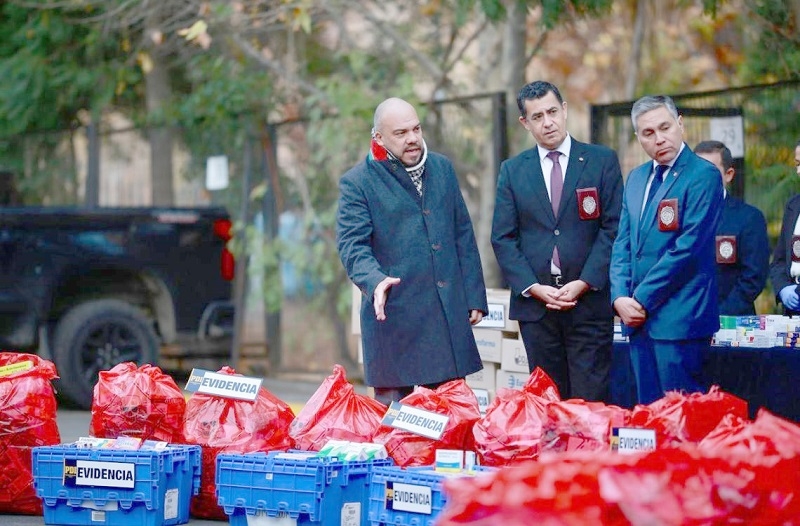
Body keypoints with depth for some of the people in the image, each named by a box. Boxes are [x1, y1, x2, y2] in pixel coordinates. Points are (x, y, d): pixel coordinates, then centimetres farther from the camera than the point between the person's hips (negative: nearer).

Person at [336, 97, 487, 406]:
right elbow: (352, 245, -11)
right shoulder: (357, 183, -3)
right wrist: (375, 281, -31)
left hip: (449, 314, 4)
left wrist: (474, 297, 10)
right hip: (393, 316, -4)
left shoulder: (442, 168, 12)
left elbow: (463, 235, 15)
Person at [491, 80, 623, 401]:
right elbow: (503, 238, 7)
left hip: (589, 302, -2)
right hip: (535, 303, 2)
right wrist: (533, 287, -7)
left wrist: (584, 284, -10)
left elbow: (614, 227, -1)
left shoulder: (602, 161, 4)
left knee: (592, 401, -6)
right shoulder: (513, 171, 11)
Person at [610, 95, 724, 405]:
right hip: (639, 318, 7)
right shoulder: (636, 178, 16)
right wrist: (620, 297, -1)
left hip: (678, 319, -7)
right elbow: (623, 243, 15)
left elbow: (688, 247, -15)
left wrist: (642, 299, -12)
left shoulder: (703, 176, -8)